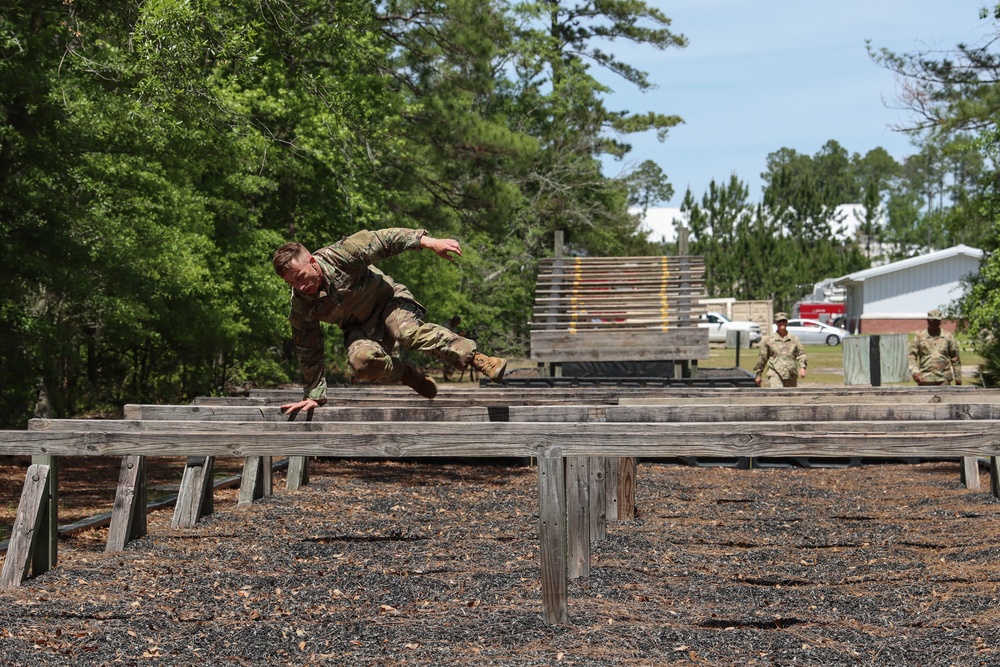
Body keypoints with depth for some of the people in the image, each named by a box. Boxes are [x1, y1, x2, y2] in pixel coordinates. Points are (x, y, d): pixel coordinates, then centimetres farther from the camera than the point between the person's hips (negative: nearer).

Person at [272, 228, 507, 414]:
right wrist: (315, 395, -3)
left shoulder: (337, 257, -25)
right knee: (361, 359, -31)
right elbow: (309, 353, -4)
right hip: (360, 328, 3)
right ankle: (410, 376, -6)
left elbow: (380, 240, -22)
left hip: (387, 298, -3)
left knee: (410, 331, -35)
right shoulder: (301, 309, -14)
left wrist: (429, 242, -28)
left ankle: (480, 360, -38)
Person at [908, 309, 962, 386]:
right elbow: (912, 356, 2)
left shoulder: (948, 336, 9)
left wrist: (958, 378, 10)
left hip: (944, 379, 1)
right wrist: (914, 372, -15)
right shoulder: (919, 337, 6)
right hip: (925, 380, -1)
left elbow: (955, 358, 12)